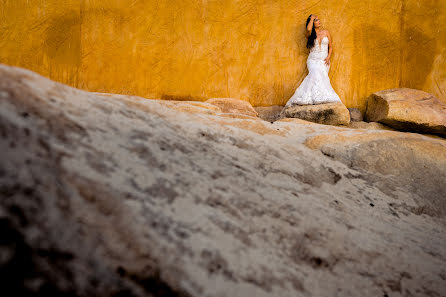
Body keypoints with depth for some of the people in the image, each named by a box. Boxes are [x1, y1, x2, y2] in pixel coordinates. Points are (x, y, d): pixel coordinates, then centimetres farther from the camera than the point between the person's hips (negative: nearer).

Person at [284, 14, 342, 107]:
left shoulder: (326, 32, 15)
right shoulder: (309, 34, 7)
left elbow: (330, 47, 17)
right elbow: (308, 29, -18)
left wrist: (328, 57, -2)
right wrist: (312, 18, -1)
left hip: (324, 61, 2)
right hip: (313, 60, -2)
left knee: (321, 74, -28)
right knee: (316, 73, -33)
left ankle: (323, 98, -34)